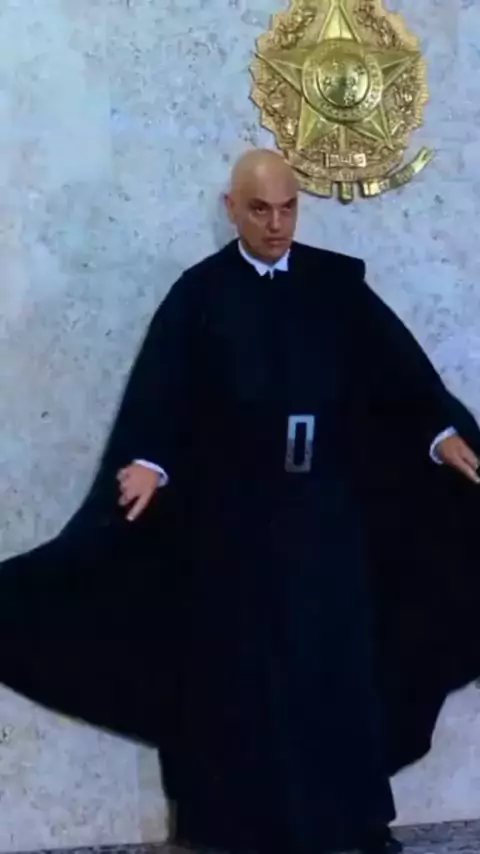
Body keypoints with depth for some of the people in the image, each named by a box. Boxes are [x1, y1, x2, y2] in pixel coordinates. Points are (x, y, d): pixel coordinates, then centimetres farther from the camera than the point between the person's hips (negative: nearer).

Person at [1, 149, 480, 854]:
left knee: (339, 655, 8)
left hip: (327, 505, 2)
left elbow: (396, 361, -5)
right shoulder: (200, 293, -2)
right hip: (236, 509, -2)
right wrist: (148, 461, -31)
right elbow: (159, 387, -14)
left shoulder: (338, 282, 4)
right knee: (243, 660, 5)